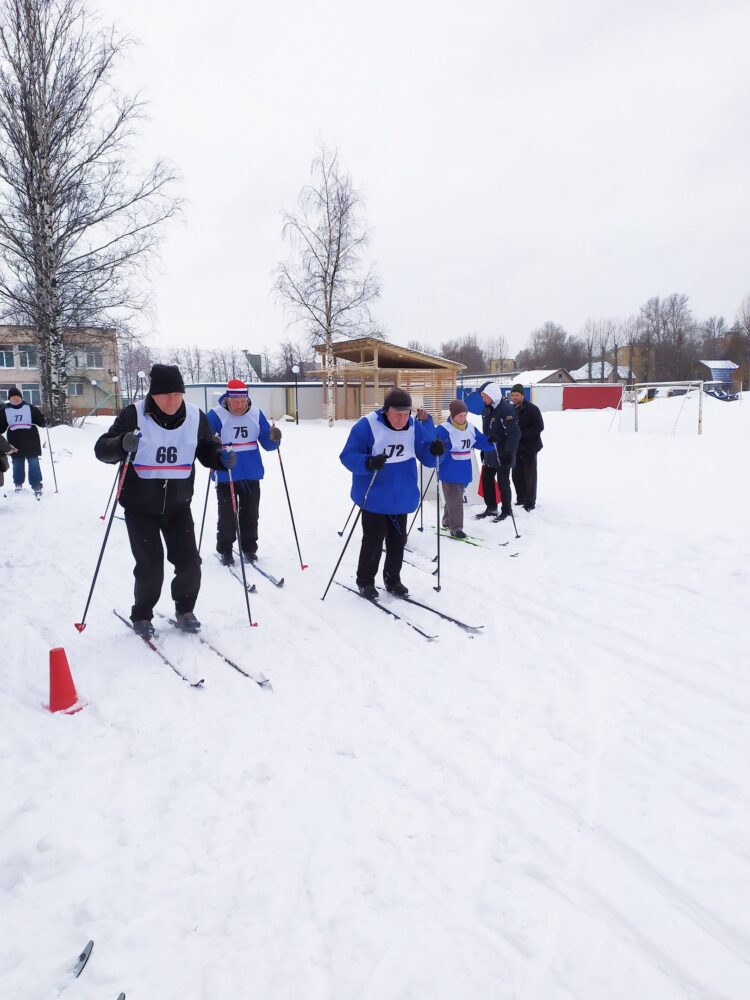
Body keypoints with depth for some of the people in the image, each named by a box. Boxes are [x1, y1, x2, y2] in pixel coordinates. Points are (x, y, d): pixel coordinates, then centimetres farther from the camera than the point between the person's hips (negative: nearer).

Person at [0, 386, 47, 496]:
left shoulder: (29, 407, 3)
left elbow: (39, 418, 3)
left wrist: (44, 422, -18)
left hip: (31, 441, -2)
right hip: (15, 442, 2)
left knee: (34, 463, -3)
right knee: (17, 464, 10)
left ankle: (36, 485, 2)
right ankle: (18, 483, 27)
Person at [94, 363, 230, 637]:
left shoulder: (195, 417, -4)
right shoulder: (134, 415, -13)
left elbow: (206, 449, 11)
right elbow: (102, 450, -11)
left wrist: (221, 456, -12)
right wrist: (123, 445, -33)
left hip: (178, 505, 3)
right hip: (140, 507, -3)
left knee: (189, 563, 2)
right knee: (150, 566, -4)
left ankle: (184, 610, 27)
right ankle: (141, 615, 21)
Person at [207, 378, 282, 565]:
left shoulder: (256, 413, 0)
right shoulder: (216, 414, -11)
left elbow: (267, 444, 4)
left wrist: (274, 438, -18)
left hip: (251, 475, 3)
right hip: (225, 476, -3)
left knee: (250, 515, 11)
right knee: (227, 515, 3)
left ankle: (249, 548, 26)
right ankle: (225, 550, 20)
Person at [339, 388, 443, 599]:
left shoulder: (415, 427, -3)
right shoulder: (367, 426, -18)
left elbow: (426, 456, 4)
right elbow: (348, 456, -19)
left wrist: (434, 451, -19)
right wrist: (369, 463, -37)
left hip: (402, 497, 5)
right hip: (374, 497, -5)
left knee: (398, 540, 14)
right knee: (373, 541, -1)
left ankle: (392, 579, 32)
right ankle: (365, 581, 20)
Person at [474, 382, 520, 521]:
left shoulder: (507, 410, -18)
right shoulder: (486, 410, 10)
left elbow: (514, 433, -20)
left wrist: (508, 452, -22)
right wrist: (483, 449, 22)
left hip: (502, 454, -9)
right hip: (490, 453, 9)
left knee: (503, 483, 0)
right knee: (486, 480, 13)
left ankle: (506, 511, 14)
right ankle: (491, 508, 27)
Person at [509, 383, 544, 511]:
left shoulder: (532, 409, -10)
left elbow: (539, 427, -16)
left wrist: (521, 434, -22)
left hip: (529, 447, -7)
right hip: (516, 448, 7)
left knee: (529, 475, -1)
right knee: (517, 474, 9)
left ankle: (530, 502, 7)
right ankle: (521, 499, 22)